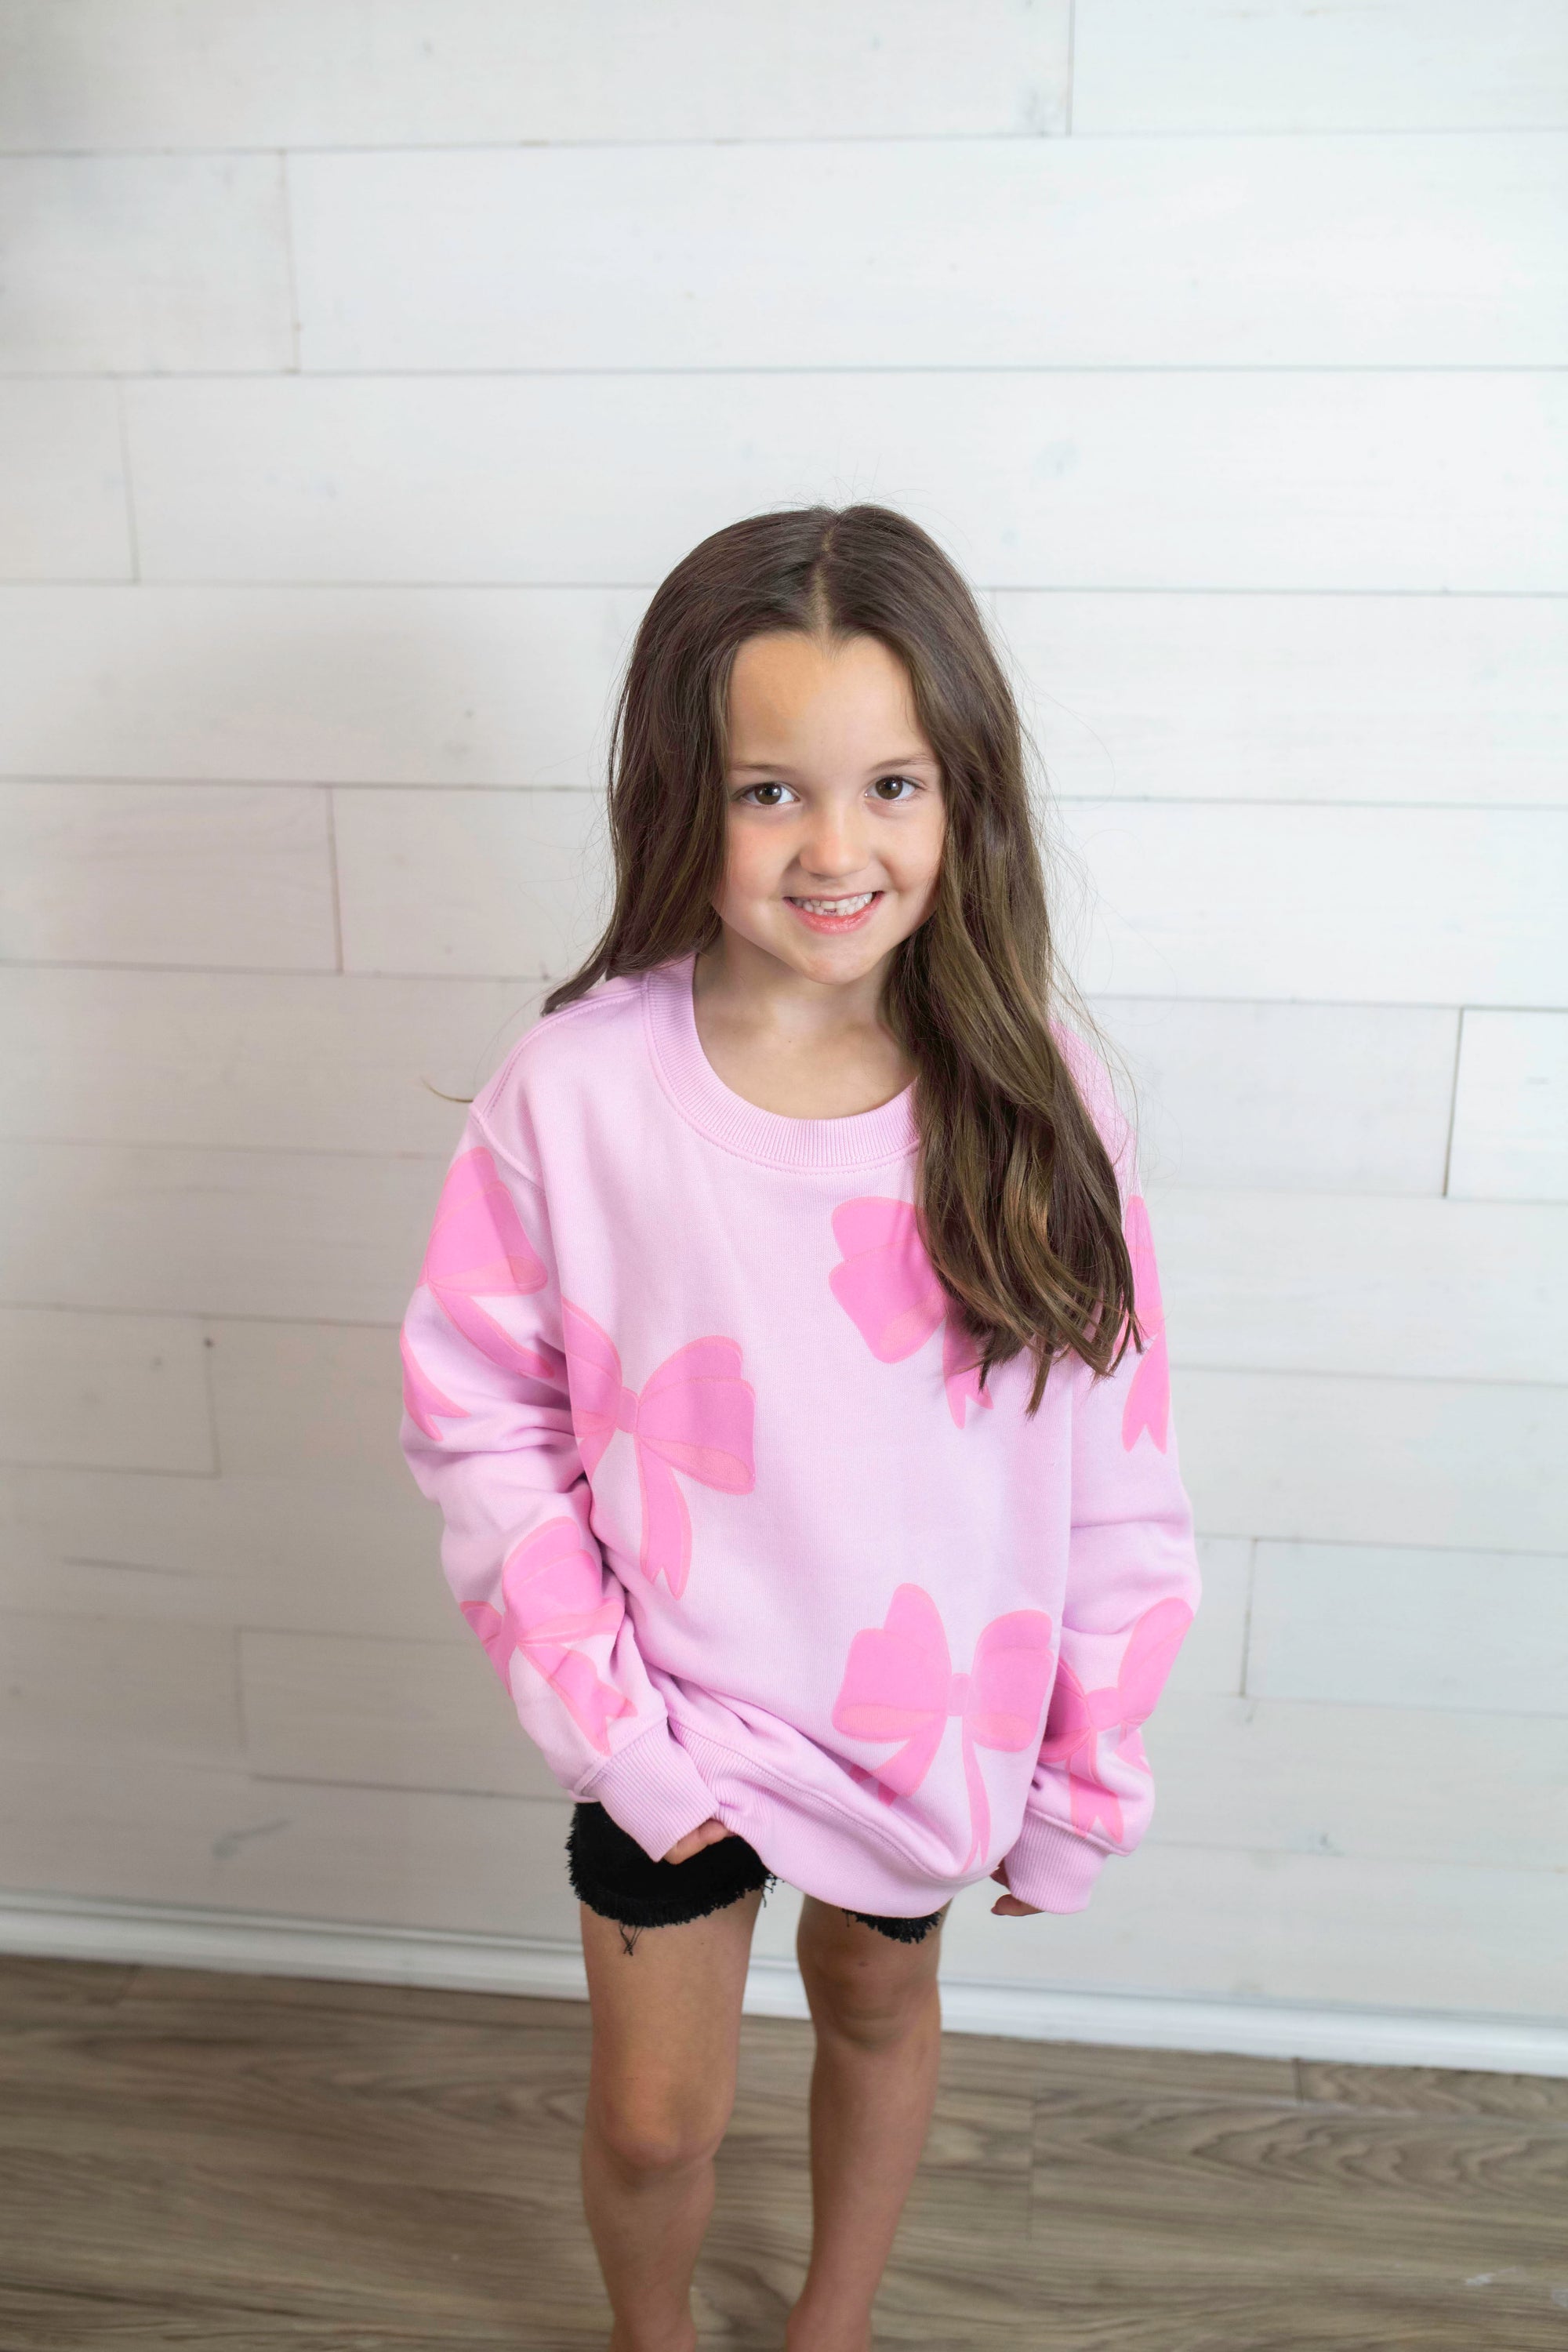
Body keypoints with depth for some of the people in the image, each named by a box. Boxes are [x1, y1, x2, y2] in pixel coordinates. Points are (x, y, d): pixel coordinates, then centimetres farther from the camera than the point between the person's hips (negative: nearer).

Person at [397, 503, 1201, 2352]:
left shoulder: (1031, 1090, -16)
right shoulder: (576, 1088, -20)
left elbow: (1114, 1466, -8)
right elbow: (480, 1420, -11)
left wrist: (1086, 1775, -2)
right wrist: (599, 1716, -13)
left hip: (932, 1704, 2)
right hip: (674, 1710, -1)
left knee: (880, 2004, 26)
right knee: (654, 2118, 17)